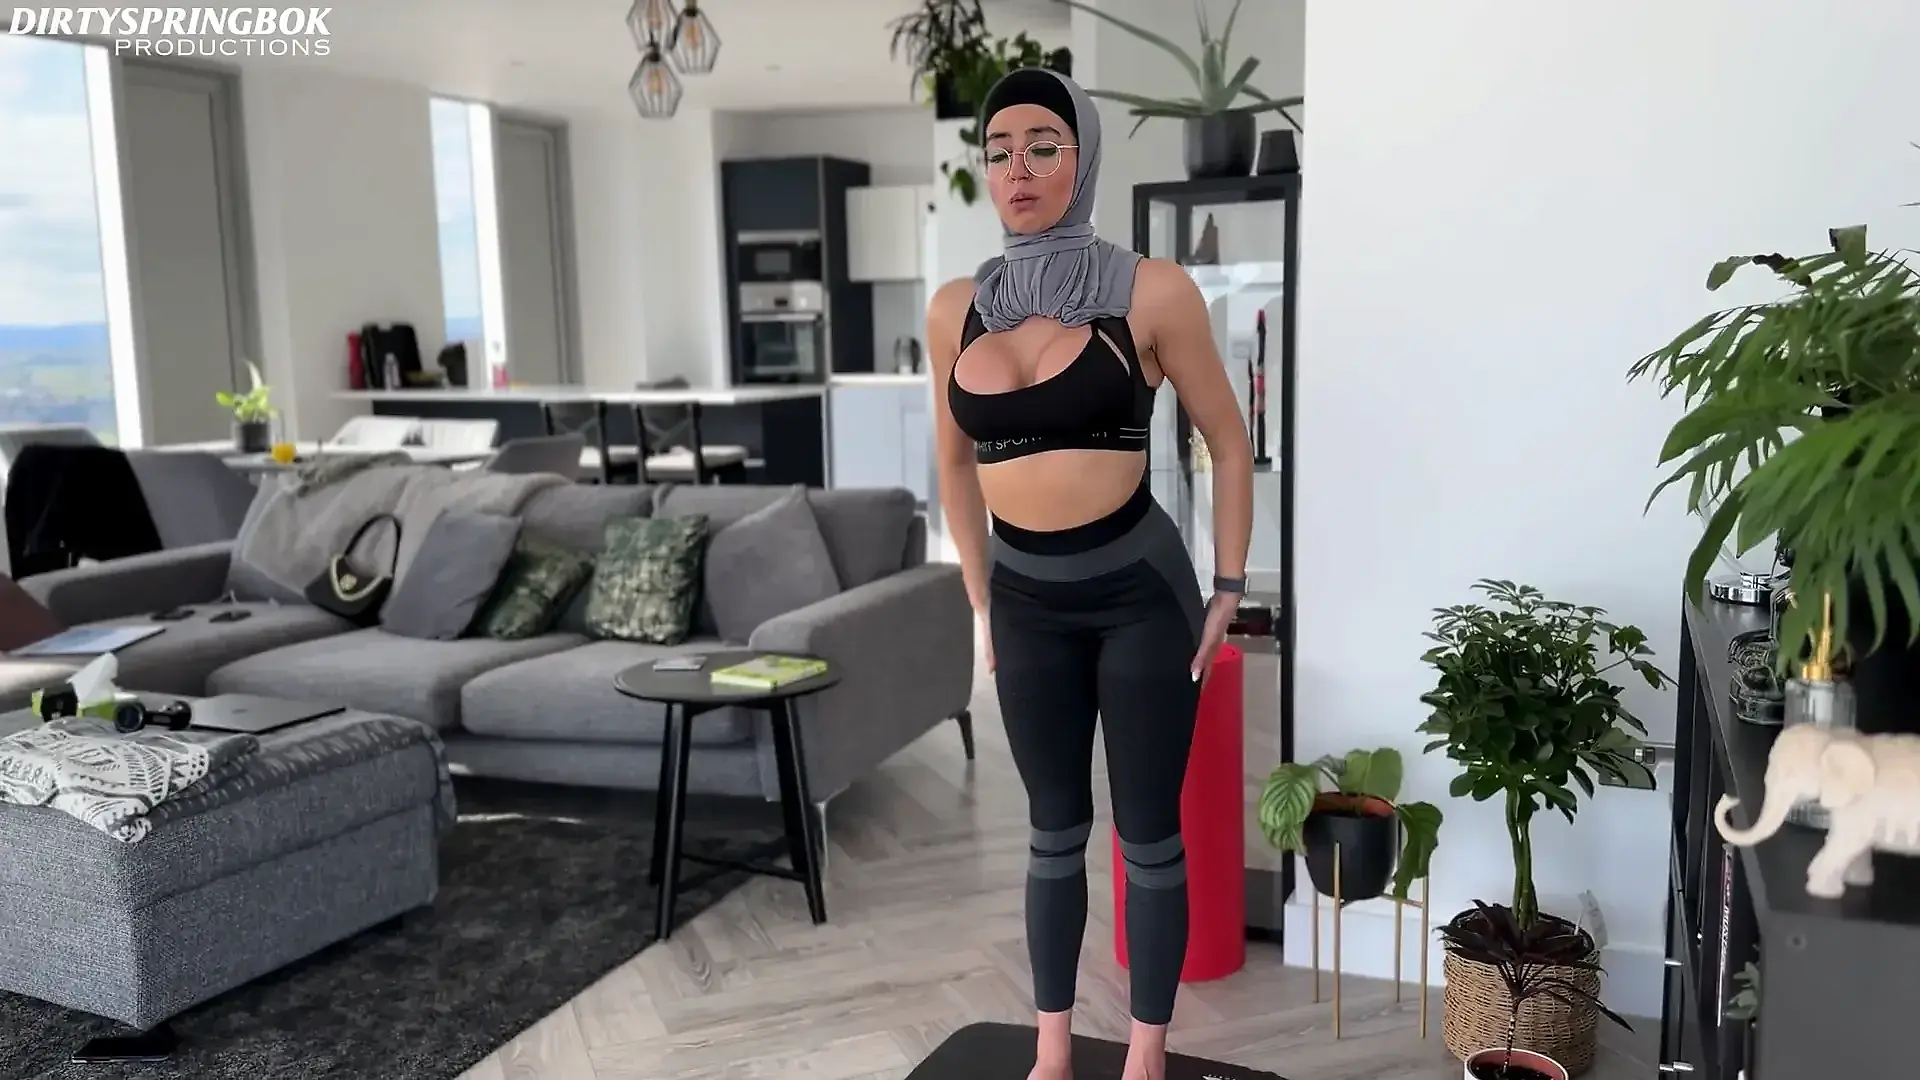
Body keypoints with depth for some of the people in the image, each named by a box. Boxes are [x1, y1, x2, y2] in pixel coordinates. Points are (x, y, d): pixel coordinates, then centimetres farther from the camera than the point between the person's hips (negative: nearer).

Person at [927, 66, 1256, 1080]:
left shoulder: (1150, 291, -9)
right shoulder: (955, 309, 2)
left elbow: (1227, 444, 0)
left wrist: (1227, 592, -2)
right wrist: (981, 603, 13)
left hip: (1141, 590, -3)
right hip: (1027, 602, 3)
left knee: (1148, 835, 8)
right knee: (1054, 832, 15)